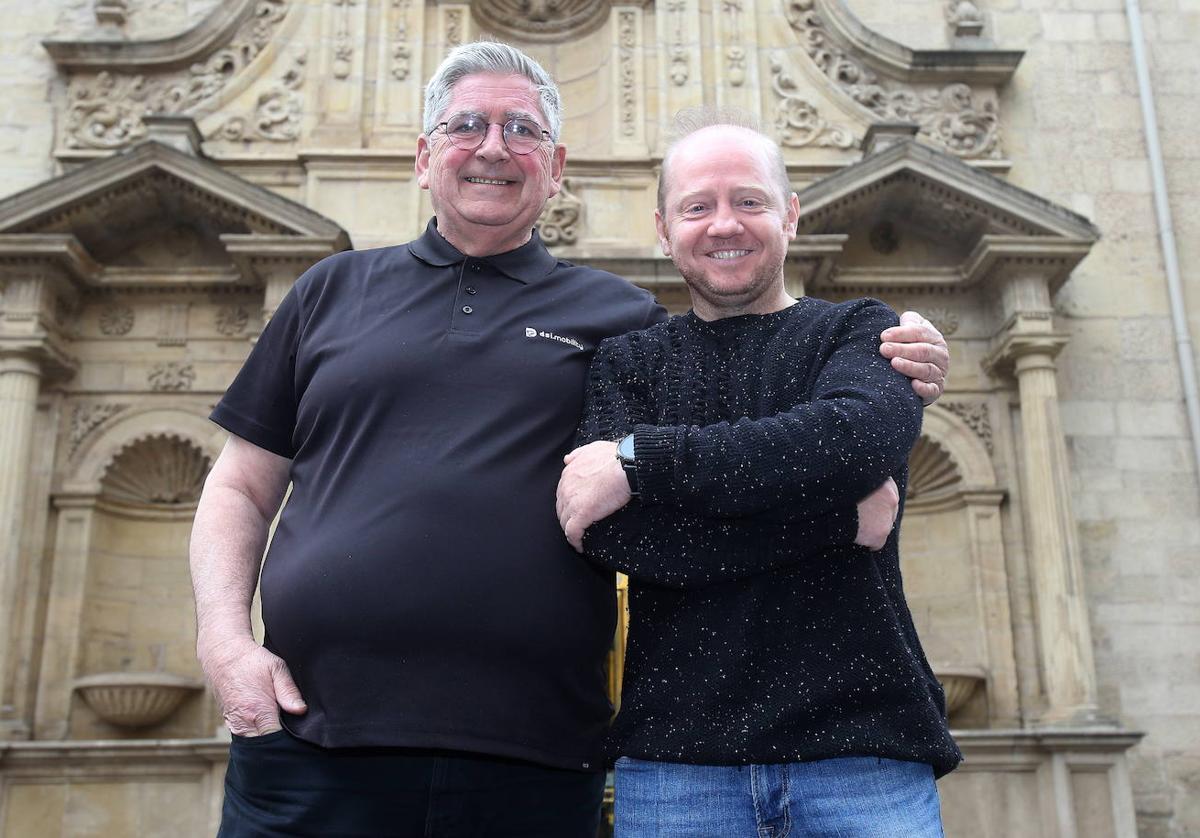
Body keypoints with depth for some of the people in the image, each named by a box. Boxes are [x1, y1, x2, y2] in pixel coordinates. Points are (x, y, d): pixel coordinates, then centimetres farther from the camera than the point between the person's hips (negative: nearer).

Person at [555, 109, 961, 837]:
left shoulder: (859, 332, 8)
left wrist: (643, 459, -15)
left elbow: (862, 439, -16)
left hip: (862, 740, 0)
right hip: (677, 755, 1)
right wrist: (822, 506, -13)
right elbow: (612, 535, -8)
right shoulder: (628, 362, 10)